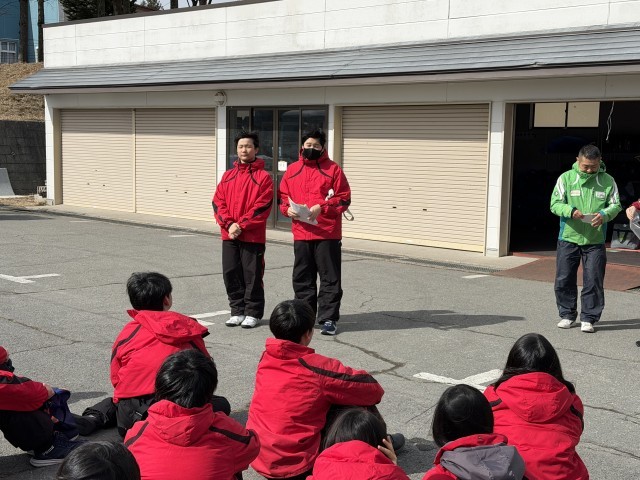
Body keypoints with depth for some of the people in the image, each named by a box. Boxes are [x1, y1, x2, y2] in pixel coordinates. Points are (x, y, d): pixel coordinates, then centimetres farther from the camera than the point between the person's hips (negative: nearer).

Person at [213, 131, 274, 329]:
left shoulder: (263, 177, -2)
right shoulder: (228, 175, 13)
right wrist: (229, 224, -9)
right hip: (229, 236, 5)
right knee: (231, 274, 7)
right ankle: (237, 311, 19)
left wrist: (241, 225, -15)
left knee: (252, 275, 0)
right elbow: (218, 202, 6)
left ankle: (253, 313, 12)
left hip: (253, 236, -5)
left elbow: (262, 207, -10)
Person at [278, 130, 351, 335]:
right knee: (302, 278, 12)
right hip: (301, 233, 4)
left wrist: (322, 207, -16)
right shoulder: (292, 170, 11)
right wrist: (288, 209, -6)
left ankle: (328, 319, 5)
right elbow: (283, 196, 15)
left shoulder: (333, 169, 0)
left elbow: (344, 199, -4)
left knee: (330, 278, -1)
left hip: (328, 234, -4)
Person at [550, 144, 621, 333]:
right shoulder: (566, 178, -2)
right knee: (564, 279, 6)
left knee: (593, 281, 1)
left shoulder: (608, 181, 1)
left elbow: (616, 205, 3)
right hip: (568, 238, 0)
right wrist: (571, 211, -23)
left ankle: (588, 318, 13)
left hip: (595, 241, 0)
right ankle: (567, 315, 21)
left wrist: (604, 214, -18)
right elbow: (555, 204, -3)